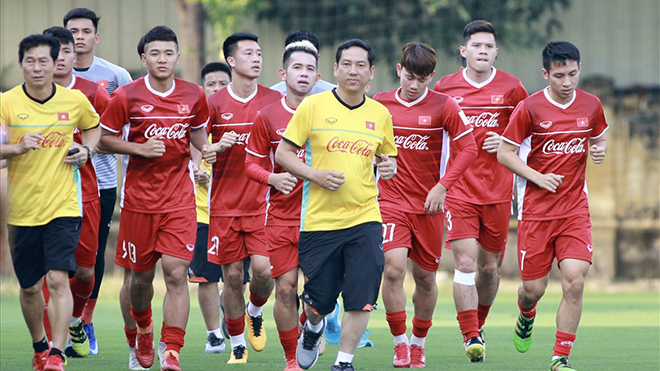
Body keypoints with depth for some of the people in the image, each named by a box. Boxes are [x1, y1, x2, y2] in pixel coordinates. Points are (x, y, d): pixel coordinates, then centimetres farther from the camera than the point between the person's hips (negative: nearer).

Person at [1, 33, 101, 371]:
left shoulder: (75, 100, 1)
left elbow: (93, 127, 22)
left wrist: (85, 149, 2)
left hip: (63, 205, -1)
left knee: (58, 279, -16)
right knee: (29, 287, 11)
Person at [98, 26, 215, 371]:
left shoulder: (194, 96, 2)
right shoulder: (126, 96, -5)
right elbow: (104, 139, 2)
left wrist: (205, 147, -2)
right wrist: (139, 148, -13)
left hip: (180, 199, 0)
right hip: (139, 197, 0)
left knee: (176, 274, -12)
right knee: (142, 276, 11)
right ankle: (143, 330, 41)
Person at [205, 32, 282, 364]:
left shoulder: (274, 101, 2)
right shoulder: (214, 103, -1)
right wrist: (218, 146, -18)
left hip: (262, 202, 0)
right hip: (225, 204, 0)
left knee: (264, 269, -13)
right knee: (232, 275, 1)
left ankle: (255, 312, 21)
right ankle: (238, 347, 16)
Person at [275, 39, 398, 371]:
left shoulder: (380, 114, 7)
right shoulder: (313, 106, -2)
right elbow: (283, 153, 0)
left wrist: (388, 166, -2)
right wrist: (316, 175, -14)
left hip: (364, 217, 2)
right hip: (319, 219, -2)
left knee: (361, 299, -10)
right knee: (319, 301, 6)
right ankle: (313, 329, 41)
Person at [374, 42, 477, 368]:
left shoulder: (444, 106, -5)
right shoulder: (379, 103, 1)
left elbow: (469, 147, -4)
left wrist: (442, 186, -12)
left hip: (428, 204, 0)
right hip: (391, 201, 0)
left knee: (425, 277, 9)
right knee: (393, 267, -19)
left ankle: (419, 344, 29)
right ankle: (400, 344, -8)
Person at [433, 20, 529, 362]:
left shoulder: (511, 88, 1)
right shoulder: (445, 87, 1)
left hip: (498, 190, 1)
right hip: (459, 189, -1)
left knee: (489, 266, 9)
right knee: (465, 262, -13)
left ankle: (478, 324, 32)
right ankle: (471, 337, -12)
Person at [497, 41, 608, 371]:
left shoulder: (591, 105, 3)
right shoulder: (529, 108, -8)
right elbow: (505, 153, -3)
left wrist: (600, 150, -2)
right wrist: (539, 178, -14)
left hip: (575, 208, 2)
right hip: (536, 209, -2)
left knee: (575, 281, -14)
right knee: (534, 288, 3)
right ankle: (526, 315, 42)